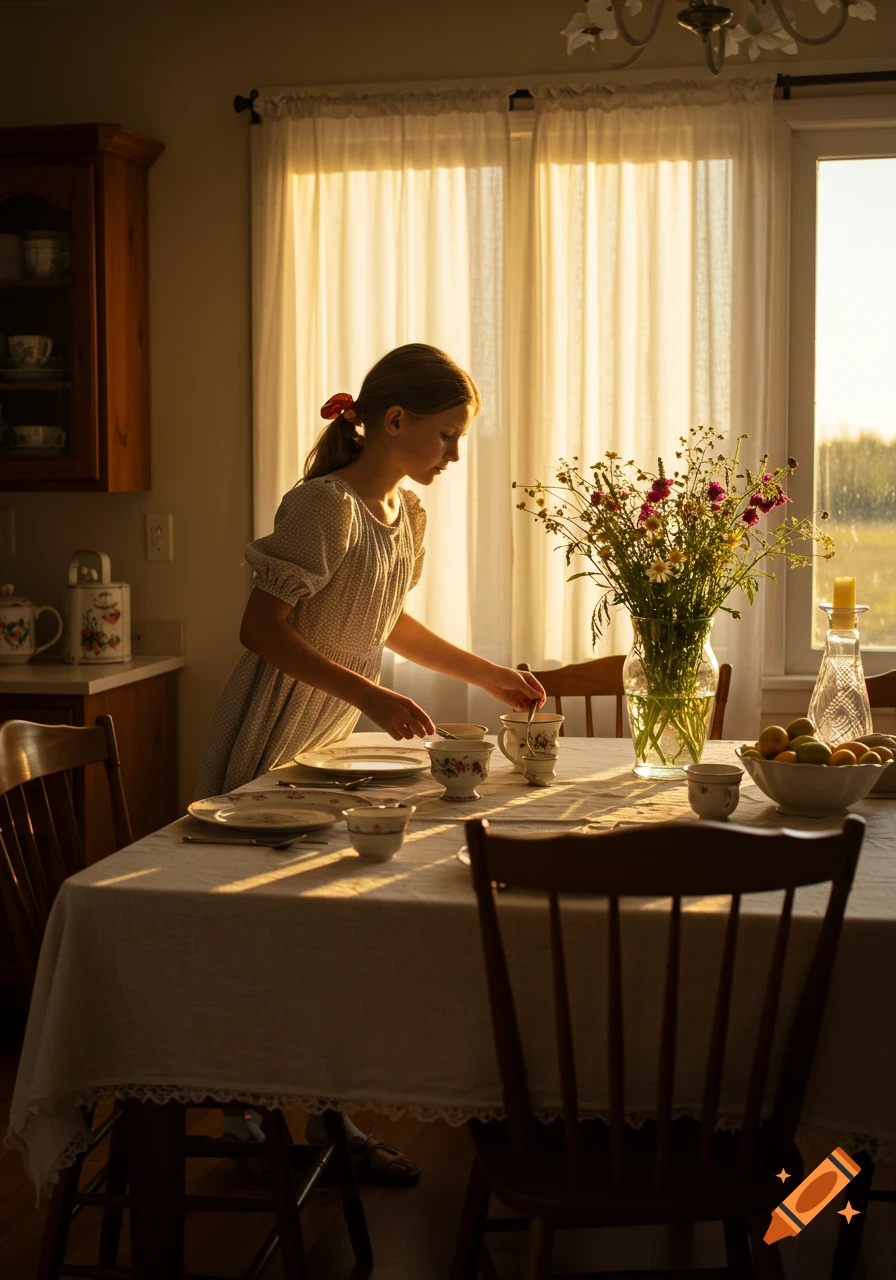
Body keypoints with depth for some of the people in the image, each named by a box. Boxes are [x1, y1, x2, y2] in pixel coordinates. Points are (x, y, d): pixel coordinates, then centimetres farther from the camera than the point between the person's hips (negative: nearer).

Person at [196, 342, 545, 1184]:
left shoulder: (408, 513, 7)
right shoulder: (324, 506, -20)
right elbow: (262, 628, -22)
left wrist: (487, 675, 18)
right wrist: (370, 696, -26)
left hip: (341, 736, 8)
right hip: (274, 736, -8)